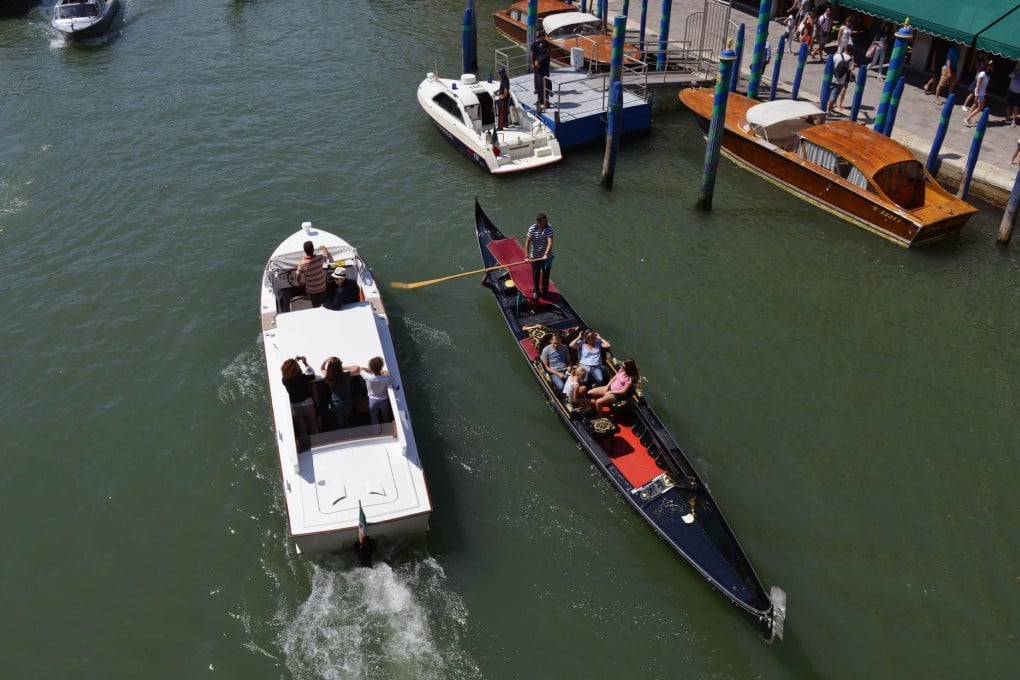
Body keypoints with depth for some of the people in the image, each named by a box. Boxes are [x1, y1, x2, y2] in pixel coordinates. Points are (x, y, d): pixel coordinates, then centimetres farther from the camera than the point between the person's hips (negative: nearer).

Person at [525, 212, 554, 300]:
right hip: (535, 257, -1)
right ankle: (536, 291, 34)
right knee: (536, 275, 13)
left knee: (546, 274, 17)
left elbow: (550, 242, -26)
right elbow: (527, 242, -15)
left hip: (547, 256, 1)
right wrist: (527, 256, -23)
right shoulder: (532, 229, -17)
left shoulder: (549, 228, -16)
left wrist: (546, 254, -39)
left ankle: (544, 290, 40)